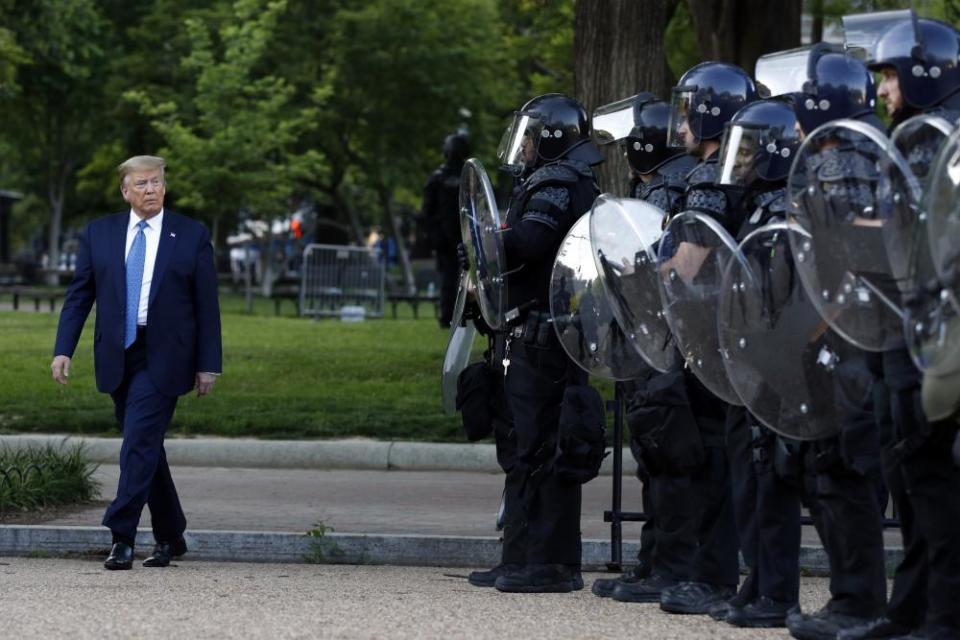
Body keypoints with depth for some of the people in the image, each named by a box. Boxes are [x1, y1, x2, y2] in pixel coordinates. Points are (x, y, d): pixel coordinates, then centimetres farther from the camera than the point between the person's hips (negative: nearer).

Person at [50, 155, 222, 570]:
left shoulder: (192, 236, 1)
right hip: (118, 358, 4)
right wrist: (63, 349, -3)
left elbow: (207, 305, 1)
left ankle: (122, 538, -13)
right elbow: (79, 295, 7)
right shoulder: (99, 233, 8)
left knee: (140, 443, -14)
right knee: (145, 447, 11)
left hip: (163, 360, -4)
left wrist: (208, 365, -2)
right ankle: (170, 537, 22)